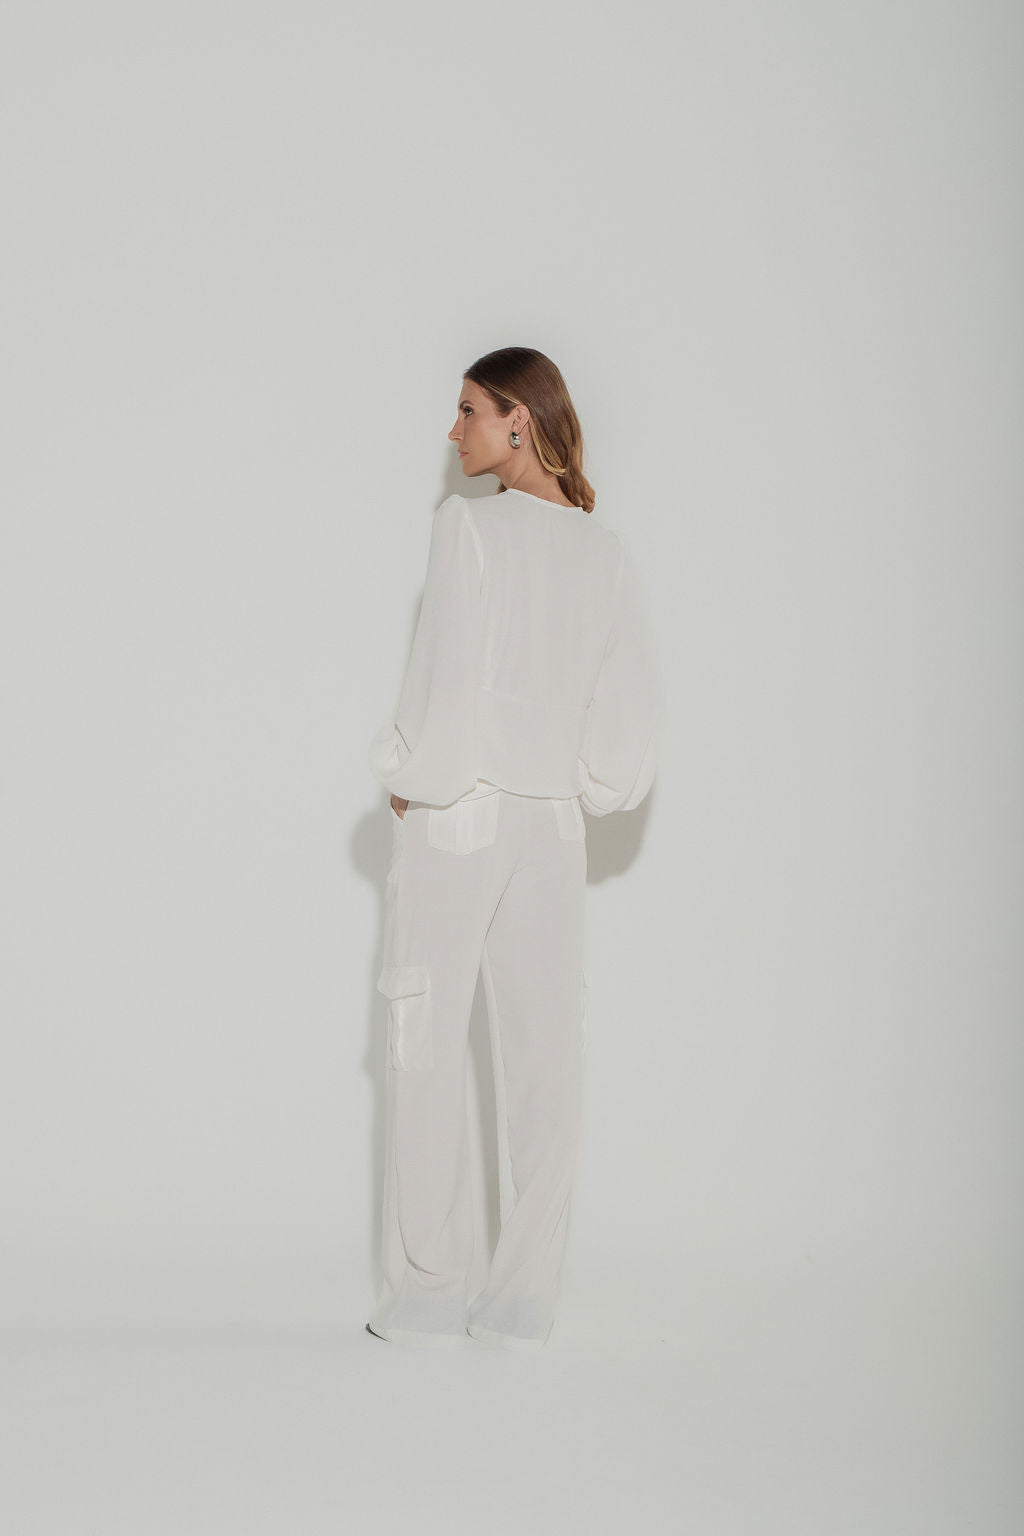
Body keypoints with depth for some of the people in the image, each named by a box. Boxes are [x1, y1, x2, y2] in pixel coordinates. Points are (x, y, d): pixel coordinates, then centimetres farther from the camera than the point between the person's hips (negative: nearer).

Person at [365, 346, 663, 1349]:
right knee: (541, 1051, 6)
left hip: (454, 812, -5)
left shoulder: (470, 524, -10)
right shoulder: (606, 553, 7)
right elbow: (634, 702, 6)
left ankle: (427, 1296, 6)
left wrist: (411, 778, -2)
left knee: (428, 1049, 2)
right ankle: (524, 1301, 10)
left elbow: (448, 673, -14)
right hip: (552, 822, 5)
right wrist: (584, 791, 13)